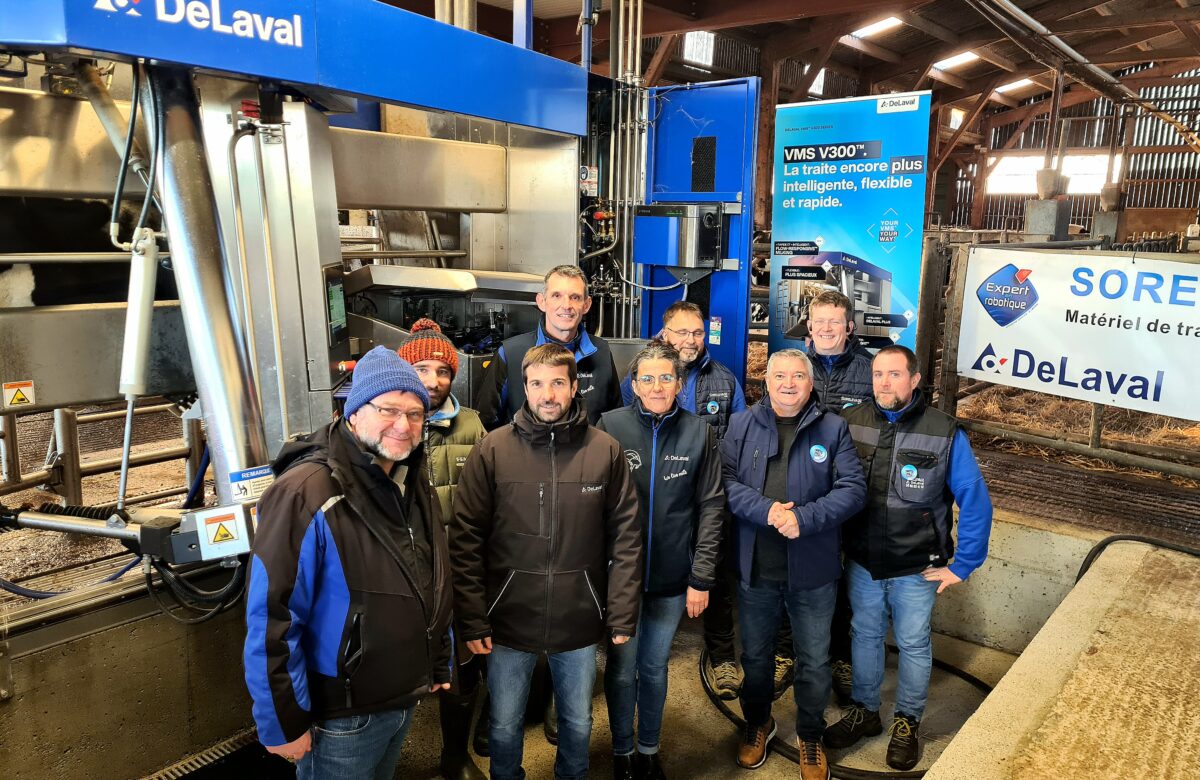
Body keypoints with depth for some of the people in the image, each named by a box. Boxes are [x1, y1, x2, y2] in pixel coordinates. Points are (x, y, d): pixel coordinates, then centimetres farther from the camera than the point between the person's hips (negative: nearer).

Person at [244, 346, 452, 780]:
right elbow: (271, 621, -22)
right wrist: (283, 723, -17)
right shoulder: (305, 494, -24)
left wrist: (440, 662, 15)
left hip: (405, 698, 7)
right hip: (341, 714, -7)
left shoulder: (413, 483, 2)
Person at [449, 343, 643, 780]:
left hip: (580, 623, 1)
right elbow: (465, 541, -7)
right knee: (504, 727, 19)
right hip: (509, 621, 0)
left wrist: (622, 615, -3)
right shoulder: (493, 450, -8)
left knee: (578, 724, 21)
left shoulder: (605, 451, -6)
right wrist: (472, 620, -8)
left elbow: (625, 539, -2)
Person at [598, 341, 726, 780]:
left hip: (673, 578, 1)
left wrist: (702, 578, -5)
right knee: (622, 669, 12)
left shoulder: (699, 433, -4)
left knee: (655, 667, 18)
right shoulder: (609, 426, -8)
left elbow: (712, 507, -2)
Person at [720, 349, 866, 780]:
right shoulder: (741, 425, 0)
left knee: (814, 662, 14)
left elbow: (853, 489, -10)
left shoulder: (833, 429, -3)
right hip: (755, 567, 1)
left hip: (813, 570, -1)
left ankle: (810, 736, 39)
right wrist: (766, 511, -23)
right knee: (755, 654, 20)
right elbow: (726, 481, -8)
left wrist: (804, 517, -22)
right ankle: (758, 723, 46)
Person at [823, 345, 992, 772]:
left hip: (916, 568, -2)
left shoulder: (945, 433, -15)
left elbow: (976, 502, -9)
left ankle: (907, 723, 36)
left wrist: (962, 564, -8)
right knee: (865, 636, 19)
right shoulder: (851, 423, -7)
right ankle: (864, 711, 39)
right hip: (861, 562, 3)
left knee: (913, 645, 15)